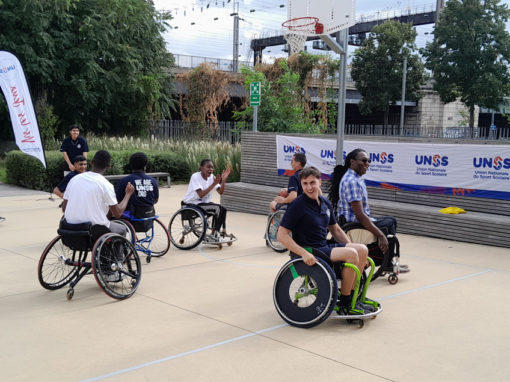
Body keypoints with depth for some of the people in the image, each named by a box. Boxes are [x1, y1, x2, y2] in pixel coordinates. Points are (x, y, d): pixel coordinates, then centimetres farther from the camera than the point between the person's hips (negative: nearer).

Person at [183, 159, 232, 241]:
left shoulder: (211, 177, 2)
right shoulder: (195, 177, -18)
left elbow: (220, 192, -6)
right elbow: (201, 194, -27)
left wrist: (223, 180, -21)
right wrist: (214, 184, -29)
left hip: (204, 202, 7)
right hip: (192, 204, -7)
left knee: (223, 209, -13)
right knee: (218, 208, -22)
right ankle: (213, 234, -10)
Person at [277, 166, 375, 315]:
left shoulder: (326, 203, 9)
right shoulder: (297, 205, -13)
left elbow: (335, 229, 22)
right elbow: (282, 235, -18)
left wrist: (351, 247, 10)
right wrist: (304, 254, -27)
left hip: (325, 247, 8)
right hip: (309, 251, -8)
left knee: (362, 249, -5)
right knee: (350, 254, -23)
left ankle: (352, 297, 4)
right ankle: (344, 305, -11)